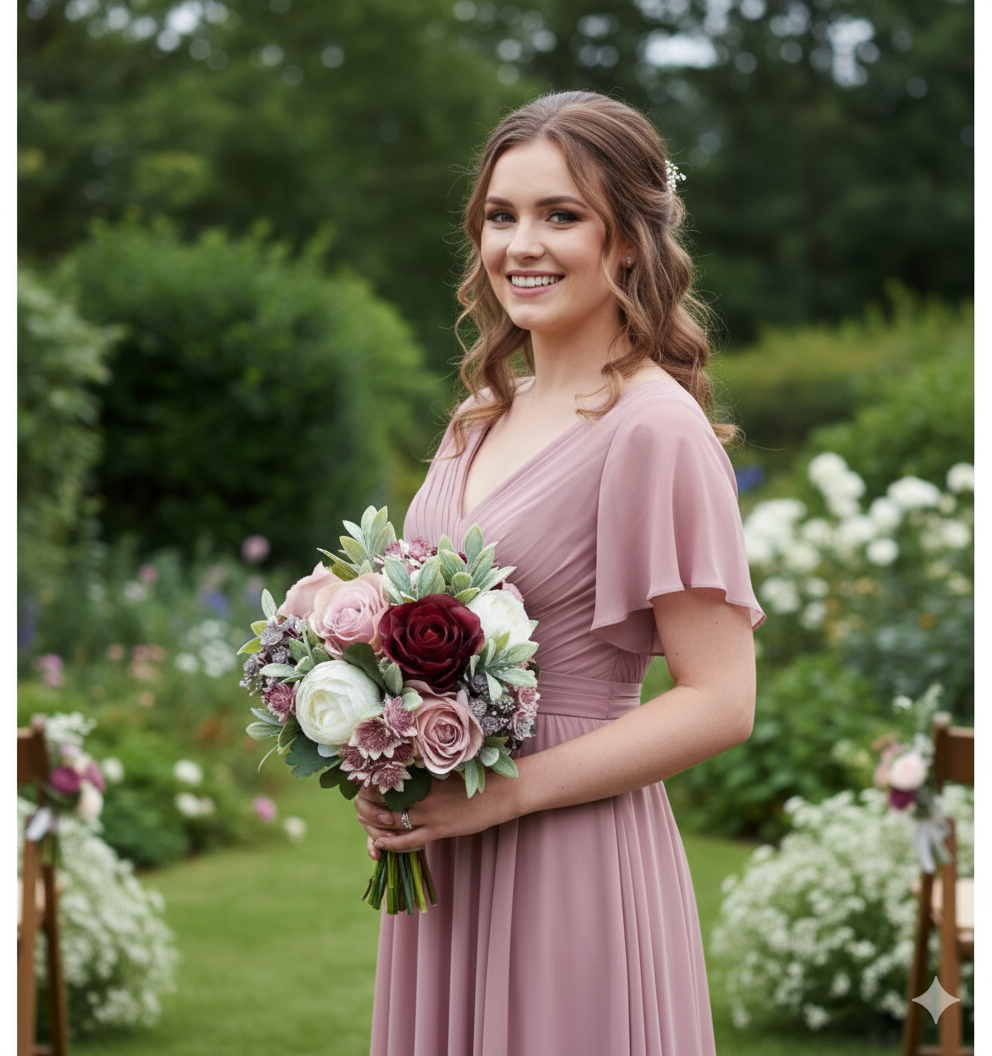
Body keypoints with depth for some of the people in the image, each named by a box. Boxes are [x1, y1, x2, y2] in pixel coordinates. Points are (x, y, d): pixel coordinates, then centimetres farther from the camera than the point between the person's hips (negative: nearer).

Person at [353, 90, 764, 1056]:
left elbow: (719, 703, -17)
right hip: (441, 857, 7)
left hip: (572, 859, -7)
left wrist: (500, 794, -18)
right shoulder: (482, 418, 8)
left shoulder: (655, 428, -14)